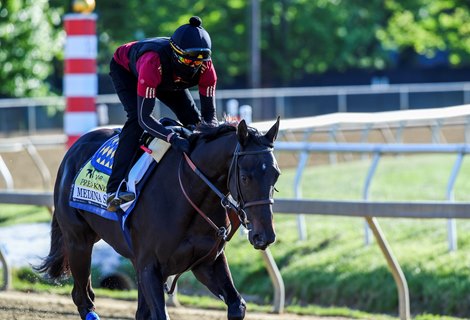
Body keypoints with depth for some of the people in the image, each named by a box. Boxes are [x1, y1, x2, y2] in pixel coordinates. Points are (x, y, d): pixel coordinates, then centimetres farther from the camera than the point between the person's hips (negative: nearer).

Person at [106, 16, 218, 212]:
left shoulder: (205, 67, -34)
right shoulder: (153, 63, -48)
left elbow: (209, 113, -25)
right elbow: (144, 117, -48)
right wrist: (173, 139, -61)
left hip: (167, 77, 6)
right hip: (125, 69, -6)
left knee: (194, 120, -6)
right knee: (135, 117, -29)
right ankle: (115, 189, -35)